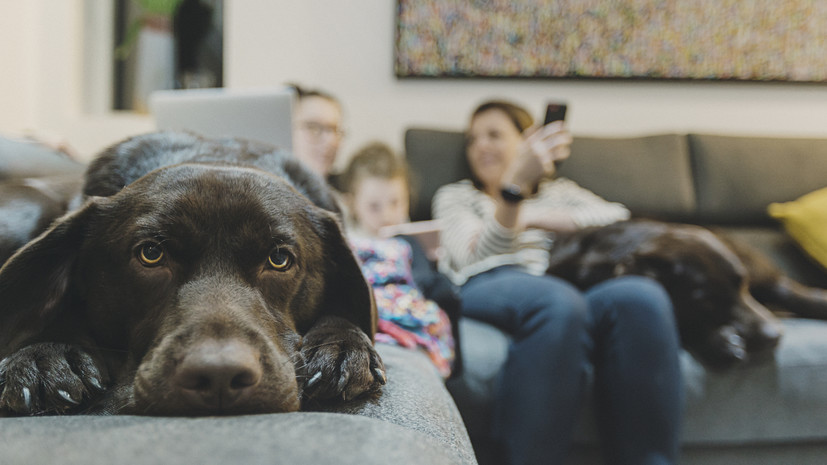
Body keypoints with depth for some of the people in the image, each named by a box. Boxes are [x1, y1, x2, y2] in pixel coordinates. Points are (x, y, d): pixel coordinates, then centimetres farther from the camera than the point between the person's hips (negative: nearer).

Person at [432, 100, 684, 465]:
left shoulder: (560, 192, 33)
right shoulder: (455, 196, 27)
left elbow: (621, 221, 12)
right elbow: (476, 257, 4)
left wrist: (531, 217, 4)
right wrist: (514, 185, -13)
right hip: (488, 287, -2)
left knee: (640, 296, -32)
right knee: (557, 302, -39)